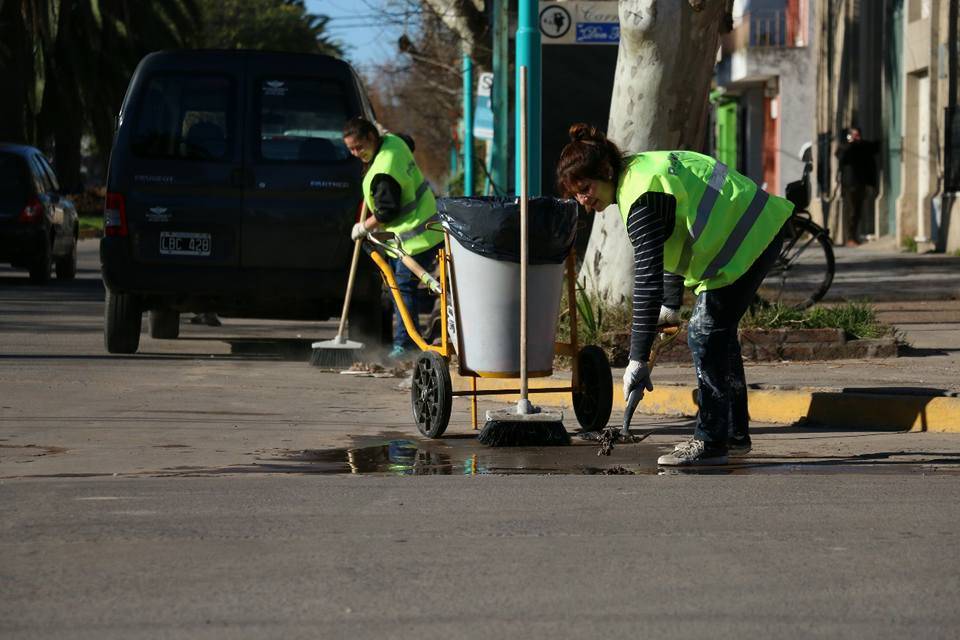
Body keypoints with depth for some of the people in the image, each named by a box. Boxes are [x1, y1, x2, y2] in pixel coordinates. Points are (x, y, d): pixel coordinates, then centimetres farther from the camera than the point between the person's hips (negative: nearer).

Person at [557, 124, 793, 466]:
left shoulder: (641, 198, -24)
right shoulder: (640, 168, 7)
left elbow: (648, 277, -29)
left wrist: (638, 358, -29)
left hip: (745, 239, -11)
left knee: (705, 333, -11)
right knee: (719, 331, 17)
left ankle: (711, 441, -8)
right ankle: (735, 434, 25)